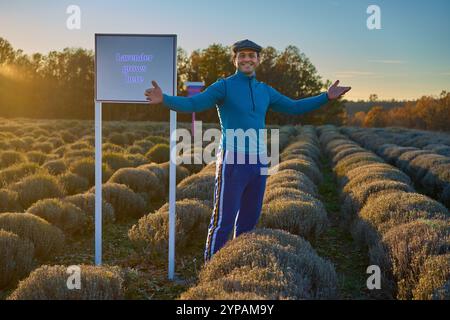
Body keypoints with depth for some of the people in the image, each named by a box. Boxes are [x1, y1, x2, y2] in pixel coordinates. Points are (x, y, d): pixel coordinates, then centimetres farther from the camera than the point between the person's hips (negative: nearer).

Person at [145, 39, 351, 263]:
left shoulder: (264, 91, 15)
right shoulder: (223, 86, -3)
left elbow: (294, 108, 24)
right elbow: (190, 104, -15)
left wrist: (326, 97, 18)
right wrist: (163, 99, -34)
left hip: (257, 162, 6)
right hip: (233, 161, -6)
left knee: (249, 219, 11)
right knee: (224, 220, -5)